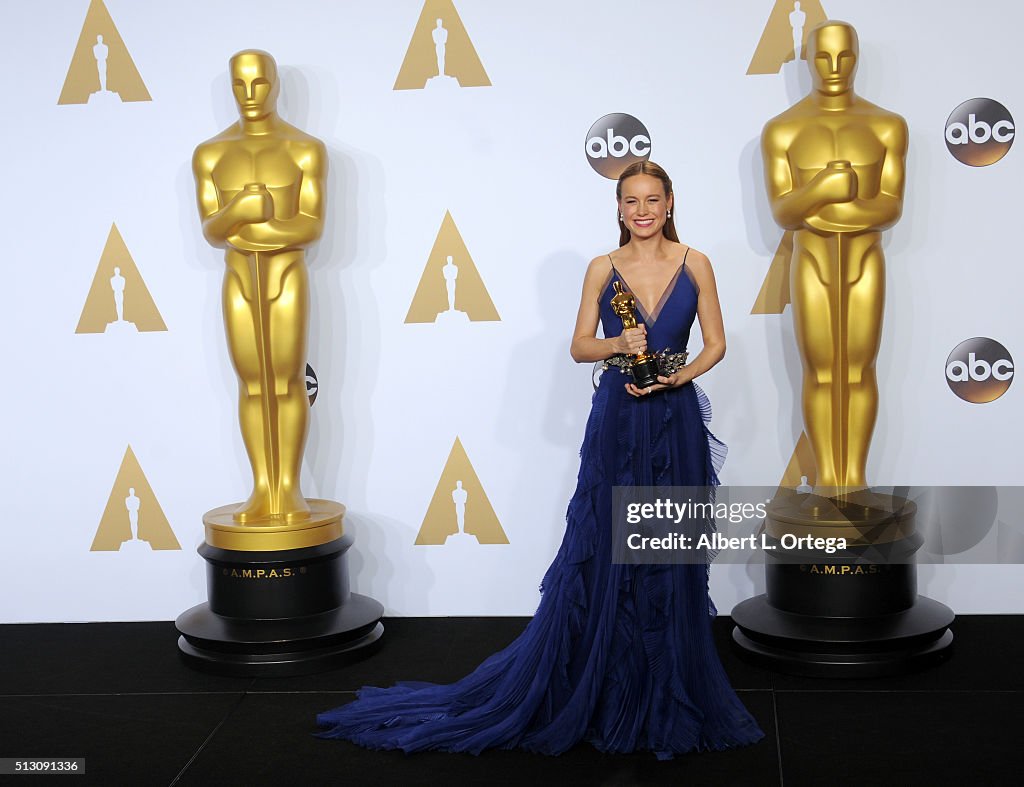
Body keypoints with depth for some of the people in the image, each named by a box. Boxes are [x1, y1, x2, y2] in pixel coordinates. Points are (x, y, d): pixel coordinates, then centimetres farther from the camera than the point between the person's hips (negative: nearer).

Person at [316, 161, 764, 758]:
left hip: (676, 423, 1)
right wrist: (618, 343, -14)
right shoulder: (603, 269, 3)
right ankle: (606, 691, 14)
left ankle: (667, 698, 20)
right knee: (601, 553, 0)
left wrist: (677, 377, -11)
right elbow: (580, 346, 5)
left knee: (672, 560, 6)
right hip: (617, 422, 0)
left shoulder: (695, 265, 3)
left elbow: (716, 344, 5)